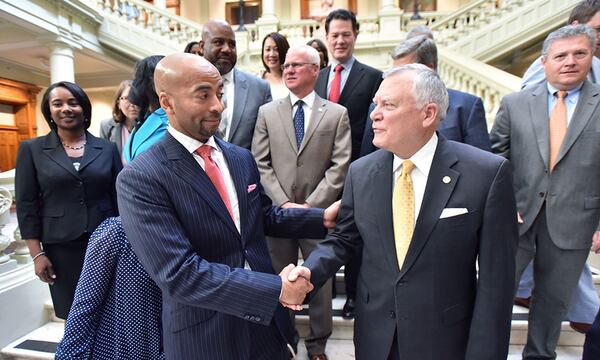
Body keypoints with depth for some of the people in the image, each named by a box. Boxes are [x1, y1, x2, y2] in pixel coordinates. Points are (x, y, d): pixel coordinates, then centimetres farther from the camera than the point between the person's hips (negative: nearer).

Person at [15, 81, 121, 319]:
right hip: (61, 247, 0)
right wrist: (36, 253, -3)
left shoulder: (107, 149, 4)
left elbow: (120, 198, 5)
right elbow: (26, 205, 1)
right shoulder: (32, 150, 3)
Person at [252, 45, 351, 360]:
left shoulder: (337, 114, 4)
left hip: (318, 212, -1)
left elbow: (340, 166, -4)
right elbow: (261, 164, 2)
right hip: (278, 212, 1)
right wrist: (285, 203, -8)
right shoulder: (267, 112, 8)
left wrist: (310, 204, -11)